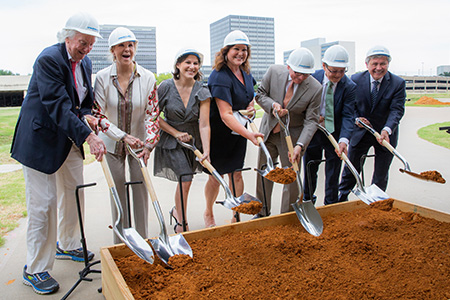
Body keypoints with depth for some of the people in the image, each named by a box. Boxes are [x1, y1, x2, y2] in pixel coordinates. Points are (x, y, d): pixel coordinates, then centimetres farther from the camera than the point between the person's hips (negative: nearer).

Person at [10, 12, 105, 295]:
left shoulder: (85, 63, 6)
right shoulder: (49, 59, -20)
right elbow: (57, 105, -29)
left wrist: (86, 116, -9)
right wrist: (87, 135, -35)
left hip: (70, 139, 8)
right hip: (42, 139, -8)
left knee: (74, 194, 17)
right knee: (43, 203, -3)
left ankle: (68, 246, 39)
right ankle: (35, 269, 14)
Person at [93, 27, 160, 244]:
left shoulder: (147, 78, -9)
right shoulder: (102, 77, -10)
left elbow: (152, 114, -8)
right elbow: (98, 114, -10)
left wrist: (148, 144, -21)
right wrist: (123, 136, -21)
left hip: (139, 141, 0)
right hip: (112, 143, 0)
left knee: (140, 189, 4)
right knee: (117, 191, 8)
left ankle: (142, 239, 20)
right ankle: (121, 241, 23)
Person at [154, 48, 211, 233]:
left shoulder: (202, 91, -10)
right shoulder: (166, 87, -12)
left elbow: (204, 125, -16)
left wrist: (206, 151, -26)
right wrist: (176, 133, -11)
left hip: (193, 140, 3)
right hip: (171, 140, -2)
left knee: (185, 180, 12)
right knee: (185, 179, -13)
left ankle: (177, 211, 42)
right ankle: (181, 224, 6)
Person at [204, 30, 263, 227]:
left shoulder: (245, 72, 3)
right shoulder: (220, 77, -23)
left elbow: (250, 95, 25)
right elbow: (225, 115, -31)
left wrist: (251, 105, 1)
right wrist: (248, 134, -41)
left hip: (238, 132, 6)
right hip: (218, 134, -6)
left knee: (236, 174, 9)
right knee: (216, 177, 6)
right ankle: (208, 213, 31)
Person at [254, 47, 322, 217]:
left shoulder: (315, 88, -18)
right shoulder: (274, 72, -12)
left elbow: (311, 120, -17)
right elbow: (260, 94, -1)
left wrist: (300, 145, -30)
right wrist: (273, 104, -23)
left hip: (292, 135, -2)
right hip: (268, 131, 3)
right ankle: (262, 214, 34)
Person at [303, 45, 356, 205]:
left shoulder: (349, 86, -14)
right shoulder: (313, 78, -8)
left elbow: (348, 116, -18)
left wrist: (344, 140, -33)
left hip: (335, 135, -1)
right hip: (312, 132, 2)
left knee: (333, 175, 9)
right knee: (309, 169, 16)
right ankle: (308, 200, 38)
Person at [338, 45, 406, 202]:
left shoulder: (398, 83, -10)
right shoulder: (356, 79, -6)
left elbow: (397, 110, -18)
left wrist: (387, 130, -35)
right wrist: (356, 118, -19)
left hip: (386, 135, 0)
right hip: (361, 132, 1)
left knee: (381, 175, 12)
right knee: (350, 169, 11)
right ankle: (341, 200, 30)